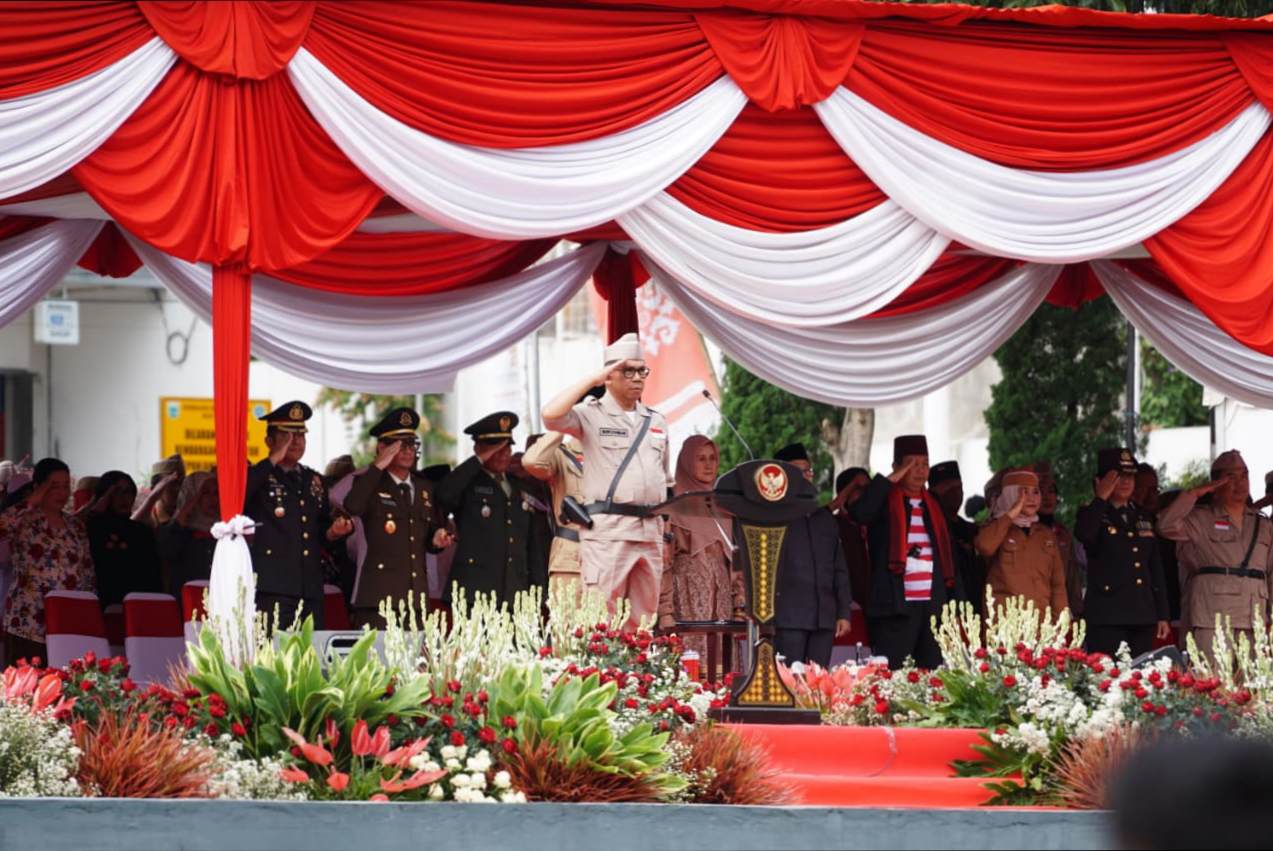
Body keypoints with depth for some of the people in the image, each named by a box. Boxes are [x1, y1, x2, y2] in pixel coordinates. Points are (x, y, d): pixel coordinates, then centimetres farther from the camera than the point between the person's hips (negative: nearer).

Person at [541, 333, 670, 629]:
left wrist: (666, 529, 19)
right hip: (607, 530, -6)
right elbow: (551, 415, -18)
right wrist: (593, 379, -10)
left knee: (646, 620, 6)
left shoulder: (656, 421, 19)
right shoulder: (591, 416, 2)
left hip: (650, 530, 6)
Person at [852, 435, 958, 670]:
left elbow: (948, 557, 19)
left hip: (933, 606, 5)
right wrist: (889, 480, -11)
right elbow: (860, 514, -19)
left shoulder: (933, 507, 19)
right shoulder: (885, 502, 5)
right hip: (895, 606, -5)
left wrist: (957, 604, 12)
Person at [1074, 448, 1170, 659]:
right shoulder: (1092, 515, 4)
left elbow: (1156, 569, 19)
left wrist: (1162, 615, 14)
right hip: (1107, 618, -5)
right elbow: (1084, 534, -23)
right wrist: (1102, 498, -12)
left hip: (1143, 618, 5)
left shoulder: (1144, 517, 19)